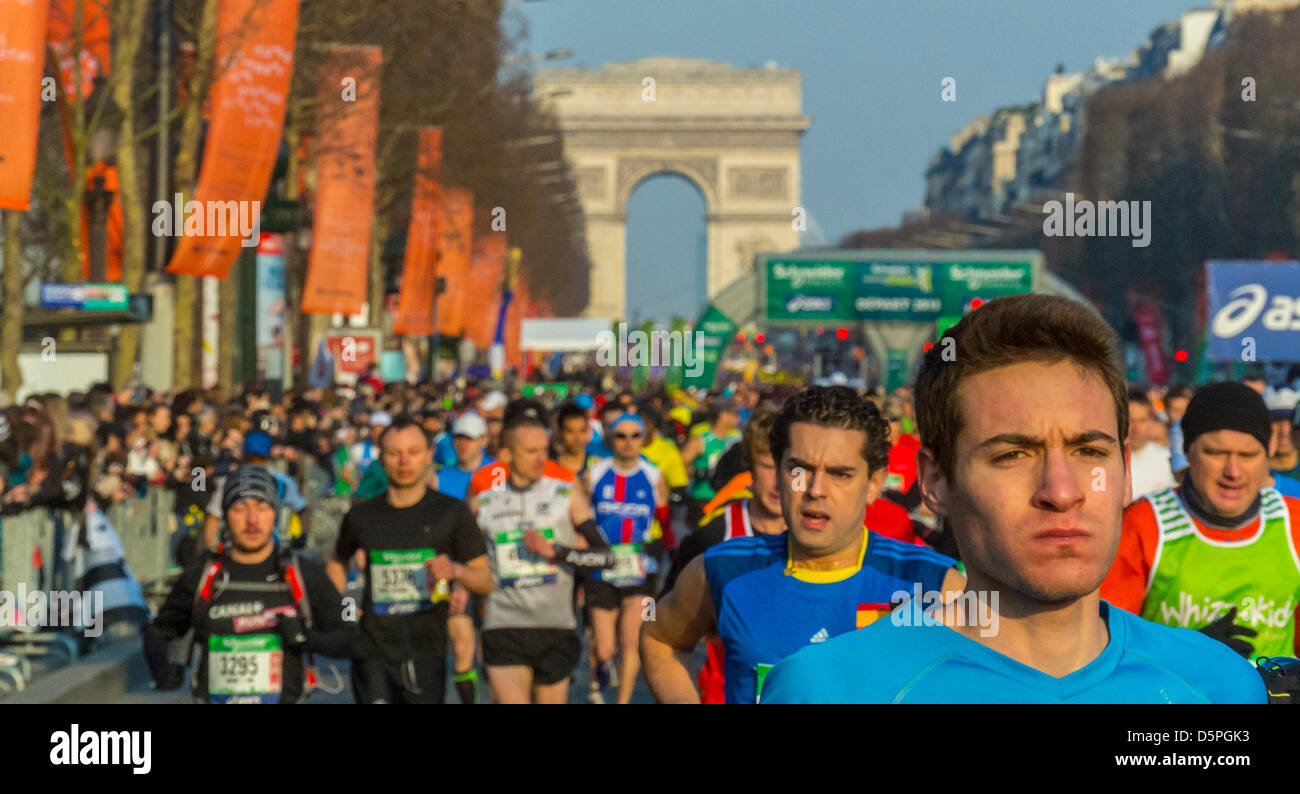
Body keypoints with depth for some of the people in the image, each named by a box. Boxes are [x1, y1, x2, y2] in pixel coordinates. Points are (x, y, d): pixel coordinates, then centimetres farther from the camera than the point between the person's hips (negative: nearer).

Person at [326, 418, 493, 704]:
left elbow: (486, 581, 2)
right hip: (373, 651, 0)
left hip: (427, 652, 0)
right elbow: (337, 562, 27)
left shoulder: (451, 512, 2)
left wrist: (456, 571, -19)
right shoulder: (362, 515, 7)